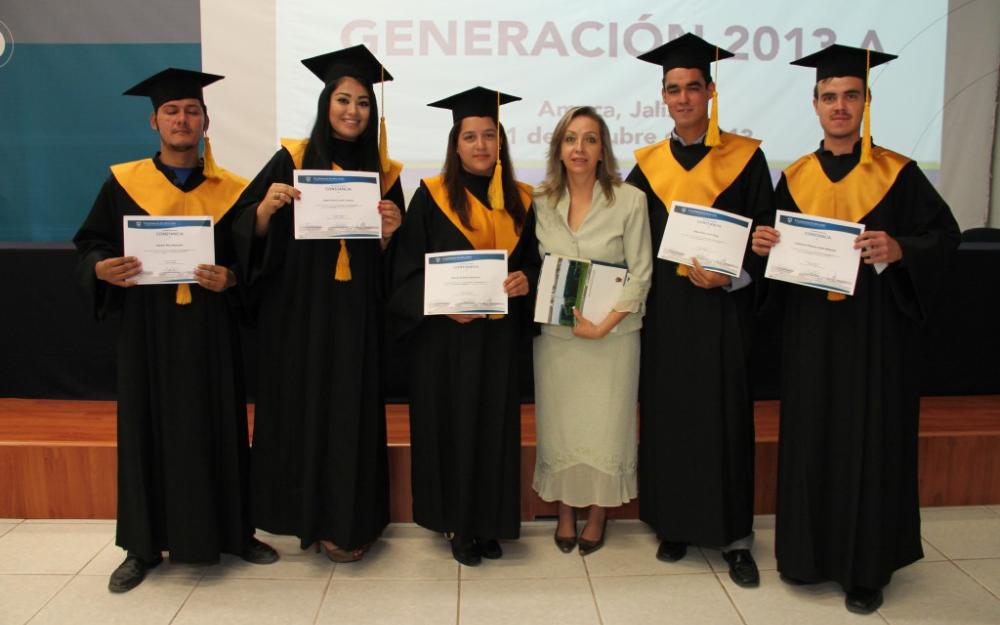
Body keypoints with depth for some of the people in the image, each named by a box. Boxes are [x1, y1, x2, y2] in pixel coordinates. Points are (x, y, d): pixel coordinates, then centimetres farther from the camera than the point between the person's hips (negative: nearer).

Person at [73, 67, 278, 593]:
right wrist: (101, 268, -18)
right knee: (147, 432, 6)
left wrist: (231, 278, -17)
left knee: (219, 430, 7)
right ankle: (145, 545, 19)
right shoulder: (122, 184, 3)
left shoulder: (231, 190, 3)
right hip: (146, 332, 0)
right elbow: (89, 245, 4)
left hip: (211, 334, 0)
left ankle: (233, 532, 22)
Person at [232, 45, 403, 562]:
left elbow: (389, 262, 9)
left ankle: (347, 518, 21)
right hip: (298, 313, -1)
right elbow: (248, 234, -3)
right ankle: (312, 515, 23)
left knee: (351, 412, 6)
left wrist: (389, 232, -11)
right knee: (302, 408, 6)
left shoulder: (384, 173, 6)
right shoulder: (292, 160, -1)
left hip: (356, 316, 2)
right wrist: (266, 208, -23)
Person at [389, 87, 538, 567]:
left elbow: (535, 261, 13)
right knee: (450, 427, 3)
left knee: (495, 429, 8)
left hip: (500, 337, 3)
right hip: (445, 335, -3)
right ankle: (457, 524, 19)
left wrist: (526, 279, -9)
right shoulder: (431, 197, -3)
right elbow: (406, 271, -5)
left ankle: (488, 522, 24)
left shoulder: (520, 200, 8)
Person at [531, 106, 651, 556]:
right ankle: (566, 509, 28)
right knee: (559, 423, 9)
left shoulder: (630, 201, -7)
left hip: (612, 334, -2)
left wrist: (603, 324, -15)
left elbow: (640, 273, -7)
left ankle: (599, 511, 26)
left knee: (605, 425, 5)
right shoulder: (541, 202, 2)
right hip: (556, 334, 3)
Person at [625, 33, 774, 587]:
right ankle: (673, 524, 21)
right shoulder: (648, 165, 8)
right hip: (664, 310, 3)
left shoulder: (744, 158, 0)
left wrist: (729, 278, -16)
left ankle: (735, 537, 13)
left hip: (721, 309, -2)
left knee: (725, 417, 1)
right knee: (667, 415, 6)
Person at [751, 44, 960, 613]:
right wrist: (763, 244, -11)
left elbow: (945, 235, -4)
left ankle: (867, 566, 19)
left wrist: (899, 250, -23)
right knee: (810, 439, 9)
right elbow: (778, 252, 11)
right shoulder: (796, 177, 6)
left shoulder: (898, 174, -3)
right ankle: (809, 551, 26)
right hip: (809, 333, 3)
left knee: (871, 444, 4)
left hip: (875, 333, -3)